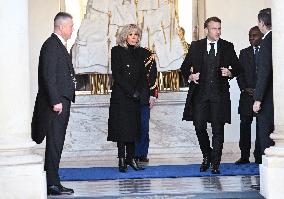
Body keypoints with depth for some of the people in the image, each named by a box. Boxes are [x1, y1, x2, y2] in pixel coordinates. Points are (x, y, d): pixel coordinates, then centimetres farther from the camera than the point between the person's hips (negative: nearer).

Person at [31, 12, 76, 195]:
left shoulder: (60, 46, 20)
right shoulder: (51, 45, -11)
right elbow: (48, 75, -18)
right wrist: (55, 101, -22)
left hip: (62, 101, 10)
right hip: (56, 102, -10)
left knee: (56, 145, 13)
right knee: (54, 144, -9)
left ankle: (53, 182, 20)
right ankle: (52, 184, -9)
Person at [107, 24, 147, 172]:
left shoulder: (140, 52, 12)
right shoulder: (117, 51, -1)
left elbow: (143, 75, 10)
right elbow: (116, 74, -9)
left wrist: (138, 91, -6)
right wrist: (131, 91, -13)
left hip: (136, 96, 5)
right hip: (121, 95, -5)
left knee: (134, 126, 3)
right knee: (122, 125, -7)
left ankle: (131, 157, 7)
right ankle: (122, 160, -5)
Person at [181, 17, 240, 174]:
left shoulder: (227, 47, 8)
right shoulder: (196, 46, 8)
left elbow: (237, 67, 13)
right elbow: (185, 67, 12)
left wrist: (230, 72, -8)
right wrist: (190, 76, -8)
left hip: (220, 94, 0)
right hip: (200, 93, 0)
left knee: (218, 129, -1)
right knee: (199, 127, -1)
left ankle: (215, 163, 7)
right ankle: (207, 156, 21)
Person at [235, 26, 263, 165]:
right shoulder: (244, 53, 14)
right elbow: (240, 73, 10)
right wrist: (245, 88, -5)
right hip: (247, 95, 3)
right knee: (245, 124, 0)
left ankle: (259, 156, 2)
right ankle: (244, 156, 3)